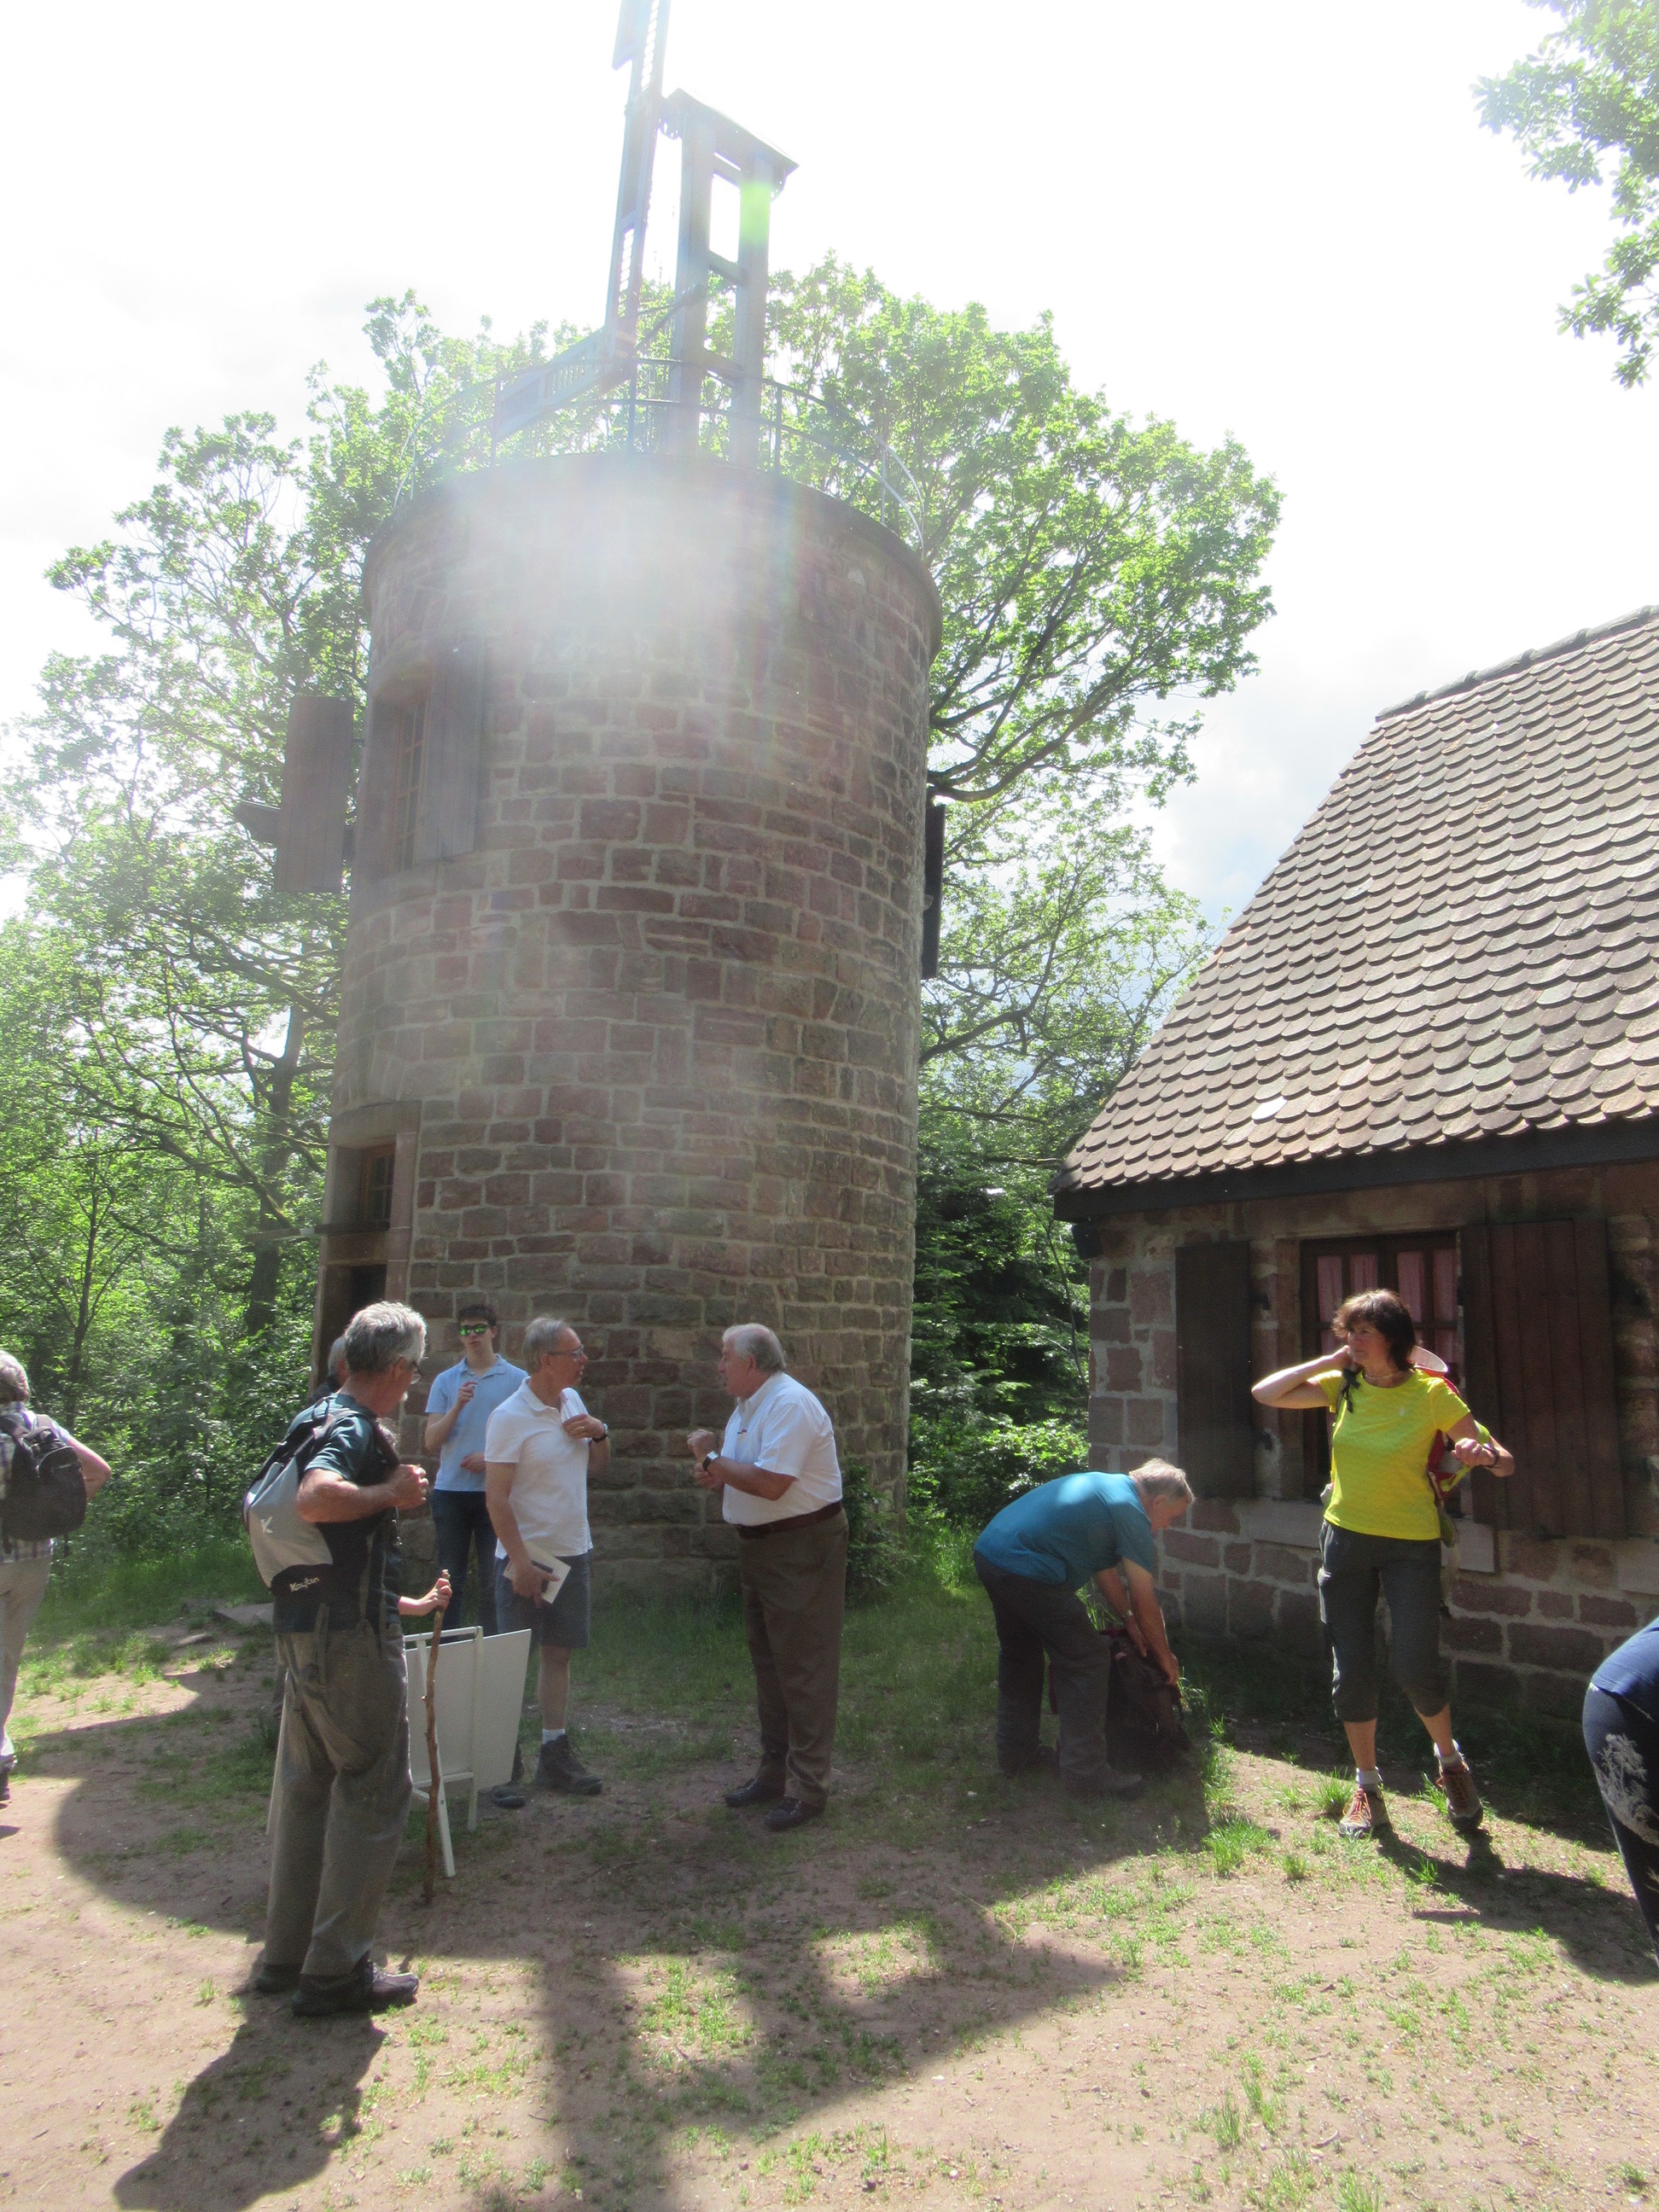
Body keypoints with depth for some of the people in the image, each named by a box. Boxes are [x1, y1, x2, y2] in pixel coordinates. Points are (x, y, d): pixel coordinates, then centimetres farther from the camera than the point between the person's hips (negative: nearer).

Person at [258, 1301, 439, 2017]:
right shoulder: (356, 1429, -17)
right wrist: (389, 1492, -22)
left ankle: (287, 1952, 31)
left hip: (305, 1628, 10)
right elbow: (315, 1500, -39)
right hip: (351, 1635, -10)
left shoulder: (315, 1421, 14)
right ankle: (337, 1970, 10)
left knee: (307, 1786, 19)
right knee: (373, 1791, 2)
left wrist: (403, 1602, 29)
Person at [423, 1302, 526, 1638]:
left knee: (494, 1583, 2)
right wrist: (457, 1407, -12)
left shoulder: (517, 1380, 2)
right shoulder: (446, 1381, 9)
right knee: (450, 1579, 8)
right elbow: (431, 1441, 3)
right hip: (451, 1491, 2)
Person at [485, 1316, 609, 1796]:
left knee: (559, 1655, 14)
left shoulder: (573, 1402, 6)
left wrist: (599, 1433, -5)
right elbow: (496, 1496, -17)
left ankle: (556, 1755, 24)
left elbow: (598, 1468, 16)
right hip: (527, 1559, -7)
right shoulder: (509, 1418, -16)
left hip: (573, 1556, 7)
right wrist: (521, 1563, -19)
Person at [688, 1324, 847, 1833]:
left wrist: (712, 1457, -18)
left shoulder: (790, 1404, -21)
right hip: (760, 1545, 10)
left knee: (803, 1669, -1)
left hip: (803, 1548, -10)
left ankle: (808, 1787, 10)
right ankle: (774, 1773, 31)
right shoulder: (748, 1405, 11)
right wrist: (713, 1470, -7)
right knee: (768, 1663, 18)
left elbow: (770, 1484, -29)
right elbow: (745, 1472, 16)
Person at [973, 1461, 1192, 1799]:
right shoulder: (1132, 1515, -4)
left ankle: (1015, 1754, 36)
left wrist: (1129, 1620, 32)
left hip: (988, 1551, 10)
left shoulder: (1106, 1486, 22)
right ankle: (1085, 1774, 8)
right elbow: (1145, 1603, 2)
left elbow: (1104, 1568, 31)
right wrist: (1164, 1656, 17)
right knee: (1086, 1663, 3)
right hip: (1026, 1570, -10)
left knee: (1019, 1657, 26)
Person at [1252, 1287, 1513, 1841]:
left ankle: (1450, 1759, 23)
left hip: (1411, 1544, -3)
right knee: (1351, 1671, 6)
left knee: (1414, 1666, -9)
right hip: (1345, 1539, 3)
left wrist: (1485, 1455, -33)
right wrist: (1329, 1361, -8)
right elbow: (1264, 1393, -4)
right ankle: (1366, 1786, 25)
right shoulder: (1343, 1385, 0)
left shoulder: (1430, 1393, -11)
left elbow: (1505, 1462, -9)